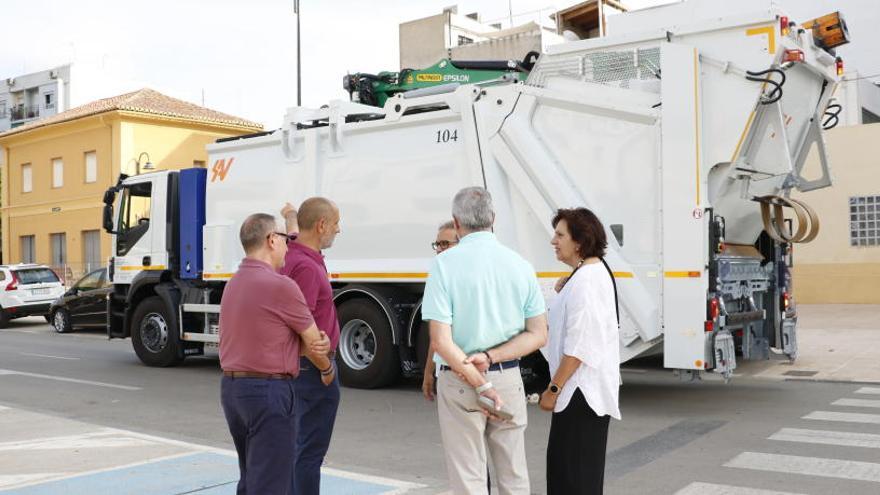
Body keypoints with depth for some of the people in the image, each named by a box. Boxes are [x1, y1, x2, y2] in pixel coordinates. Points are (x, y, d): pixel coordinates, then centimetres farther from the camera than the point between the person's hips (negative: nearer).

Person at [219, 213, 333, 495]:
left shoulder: (234, 283, 11)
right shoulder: (280, 285, -16)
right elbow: (313, 342, -6)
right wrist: (327, 368, 13)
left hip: (231, 387, 9)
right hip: (267, 391, -9)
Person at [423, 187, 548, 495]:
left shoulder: (445, 263, -11)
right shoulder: (520, 265, 1)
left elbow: (441, 341, -17)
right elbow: (538, 335, 1)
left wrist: (481, 386, -15)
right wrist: (490, 358, -9)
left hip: (460, 382, -3)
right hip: (509, 380, 4)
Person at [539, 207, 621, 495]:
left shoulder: (585, 280, -19)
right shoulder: (595, 271, 14)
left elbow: (579, 346, -23)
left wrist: (553, 389, -19)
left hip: (581, 391, -11)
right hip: (587, 389, 11)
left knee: (572, 471, -4)